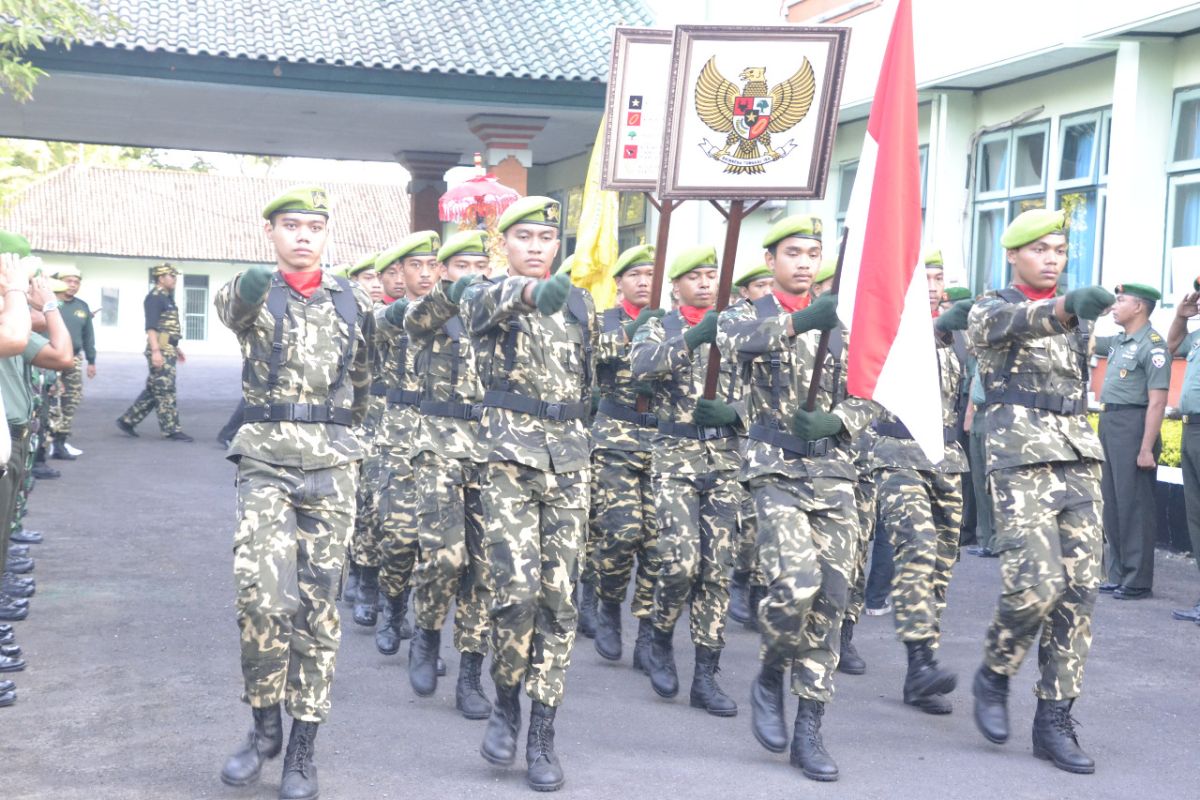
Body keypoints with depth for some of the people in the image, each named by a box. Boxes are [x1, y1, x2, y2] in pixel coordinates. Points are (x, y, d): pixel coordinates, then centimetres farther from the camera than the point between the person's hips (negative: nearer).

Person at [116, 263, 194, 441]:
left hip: (168, 350, 10)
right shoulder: (154, 297, -11)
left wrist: (176, 348, 25)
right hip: (160, 350, -10)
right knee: (165, 391, -5)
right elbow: (151, 327, -19)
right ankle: (171, 430, -2)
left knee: (153, 390, 13)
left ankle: (127, 420, 18)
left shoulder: (167, 298, 19)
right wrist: (155, 351, -26)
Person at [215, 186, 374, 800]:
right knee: (261, 593, -14)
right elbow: (229, 305, -25)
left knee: (318, 602, 3)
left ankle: (303, 746, 13)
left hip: (332, 462, 2)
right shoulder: (251, 295, 1)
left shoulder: (352, 301, 8)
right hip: (265, 457, -2)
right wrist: (249, 286, -48)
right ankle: (265, 726, 8)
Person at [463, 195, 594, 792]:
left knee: (558, 598, 2)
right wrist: (533, 292, -49)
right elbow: (490, 305, -26)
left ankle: (542, 737, 10)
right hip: (507, 457, -4)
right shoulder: (490, 299, 0)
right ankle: (506, 703, 11)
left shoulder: (580, 305, 14)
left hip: (569, 462, 4)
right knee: (516, 589, -15)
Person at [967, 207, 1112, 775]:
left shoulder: (1078, 315, 17)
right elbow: (1017, 322, -27)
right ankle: (993, 676, 11)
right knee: (1035, 581, -17)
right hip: (1020, 456, -5)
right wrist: (1069, 305, -46)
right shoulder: (992, 310, -2)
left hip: (1079, 455, 6)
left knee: (1079, 589, 0)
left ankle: (1054, 721, 8)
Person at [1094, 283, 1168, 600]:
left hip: (1133, 425, -9)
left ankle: (1137, 581, 3)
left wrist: (1147, 449, -21)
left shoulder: (1152, 346, -13)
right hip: (1109, 423, 9)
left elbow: (1157, 401, -18)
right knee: (1112, 503, 13)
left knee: (1134, 505, -4)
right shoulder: (1118, 342, 13)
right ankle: (1117, 574, 22)